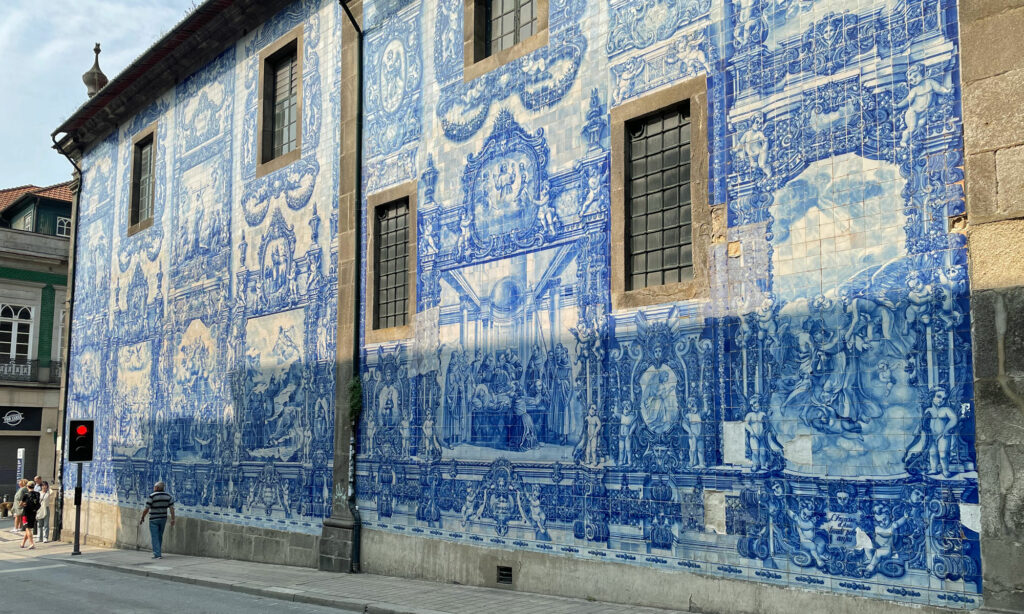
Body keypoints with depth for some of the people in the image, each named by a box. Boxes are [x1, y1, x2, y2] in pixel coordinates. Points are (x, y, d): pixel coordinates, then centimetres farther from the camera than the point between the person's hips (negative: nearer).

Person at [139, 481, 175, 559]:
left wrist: (142, 518, -2)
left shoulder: (151, 496, -15)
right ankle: (157, 552, 27)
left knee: (155, 537, -1)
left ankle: (157, 554, -7)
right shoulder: (168, 496, 0)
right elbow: (171, 508, -5)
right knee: (159, 536, 18)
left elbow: (146, 509, -16)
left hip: (154, 520, -5)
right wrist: (172, 519, -4)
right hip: (163, 519, 5)